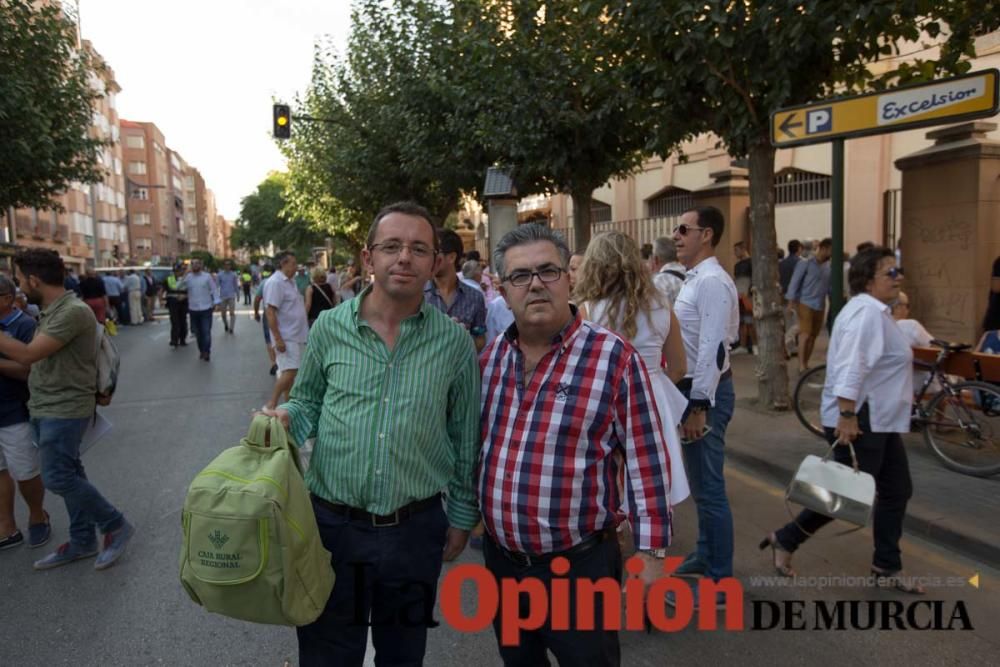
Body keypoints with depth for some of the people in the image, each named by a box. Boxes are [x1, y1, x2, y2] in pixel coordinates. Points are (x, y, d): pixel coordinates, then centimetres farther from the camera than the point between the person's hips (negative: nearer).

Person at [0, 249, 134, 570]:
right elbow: (39, 362, 15)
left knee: (58, 478, -6)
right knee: (68, 475, 14)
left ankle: (116, 527, 9)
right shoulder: (52, 311, 10)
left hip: (64, 410, -9)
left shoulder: (74, 312, -21)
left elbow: (28, 354, -23)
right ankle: (82, 541, 26)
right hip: (46, 409, 9)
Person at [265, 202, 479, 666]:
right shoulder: (329, 328, -5)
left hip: (416, 528, 0)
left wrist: (461, 515, 6)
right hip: (331, 522, 1)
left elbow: (465, 437, 2)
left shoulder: (454, 341, -6)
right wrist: (286, 416, -14)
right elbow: (308, 402, 9)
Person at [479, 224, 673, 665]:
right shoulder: (491, 355, 1)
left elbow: (645, 460, -12)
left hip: (579, 564, -5)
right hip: (500, 559, 5)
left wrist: (650, 551, -12)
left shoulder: (614, 356, -15)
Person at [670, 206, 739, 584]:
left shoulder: (712, 281, -19)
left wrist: (698, 407, -24)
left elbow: (712, 348, -24)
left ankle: (720, 577, 14)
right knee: (699, 482, 21)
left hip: (705, 392, -10)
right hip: (694, 388, 10)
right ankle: (706, 555, 37)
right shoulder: (694, 279, 12)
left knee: (709, 486, 0)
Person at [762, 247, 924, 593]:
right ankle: (785, 540, 14)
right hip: (859, 420, -11)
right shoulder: (867, 311, -19)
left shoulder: (876, 311, 15)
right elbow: (851, 367, -28)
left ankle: (886, 569, 24)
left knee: (896, 491, 13)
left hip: (879, 420, 11)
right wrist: (847, 415, -31)